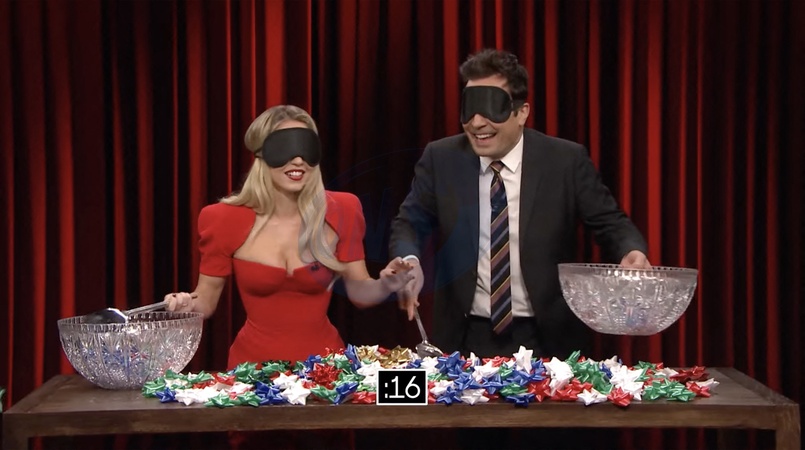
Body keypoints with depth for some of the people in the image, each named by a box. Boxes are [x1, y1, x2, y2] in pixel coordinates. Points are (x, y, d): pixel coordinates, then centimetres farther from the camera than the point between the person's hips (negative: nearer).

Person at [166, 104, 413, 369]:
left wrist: (385, 285, -13)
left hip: (323, 360, 1)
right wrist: (190, 305, -16)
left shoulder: (339, 212, -3)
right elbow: (207, 297, 4)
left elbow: (358, 291, 6)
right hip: (255, 364, -1)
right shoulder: (226, 220, -6)